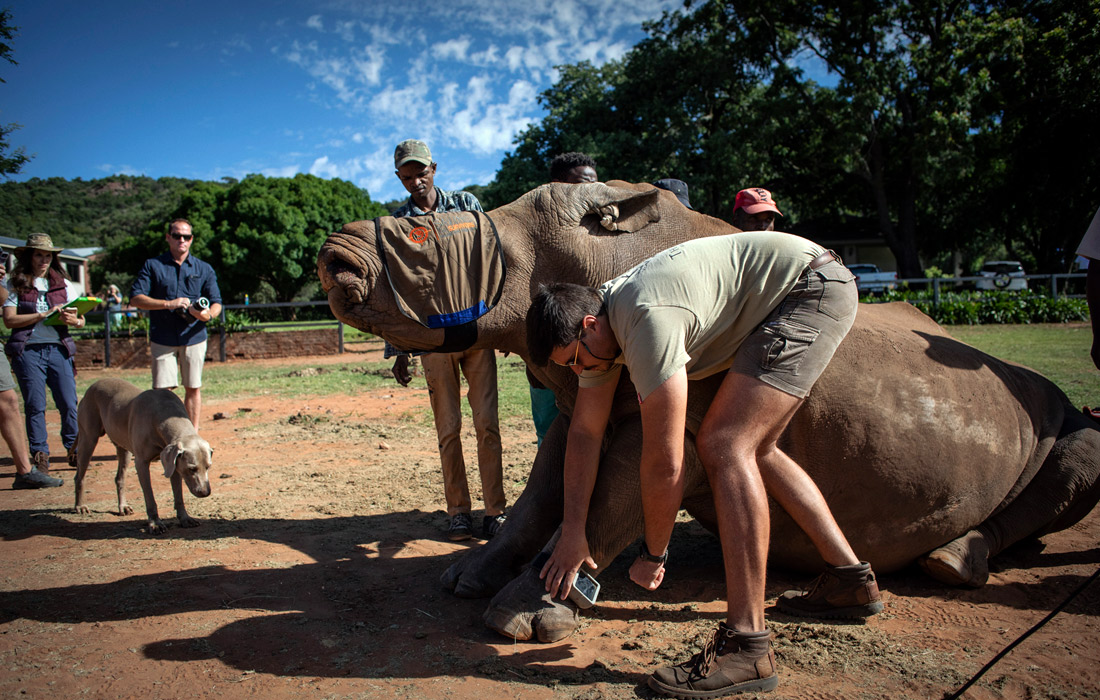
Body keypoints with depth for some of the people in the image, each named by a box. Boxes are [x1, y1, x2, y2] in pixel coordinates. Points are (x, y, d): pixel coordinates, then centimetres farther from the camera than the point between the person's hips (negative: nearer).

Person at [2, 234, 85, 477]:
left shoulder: (63, 284, 13)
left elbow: (81, 321, 10)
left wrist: (72, 320, -13)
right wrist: (43, 314, -12)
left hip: (58, 349, 2)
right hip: (27, 350, -2)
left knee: (69, 404, -3)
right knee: (35, 406, 0)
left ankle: (75, 451, 10)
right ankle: (40, 456, 10)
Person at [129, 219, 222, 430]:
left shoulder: (204, 269, 10)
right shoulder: (153, 265, 5)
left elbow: (216, 302, 7)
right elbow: (135, 298, -3)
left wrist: (208, 314, -16)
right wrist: (168, 304, -15)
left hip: (194, 338, 1)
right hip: (162, 339, -1)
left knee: (193, 388, 6)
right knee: (162, 390, -4)